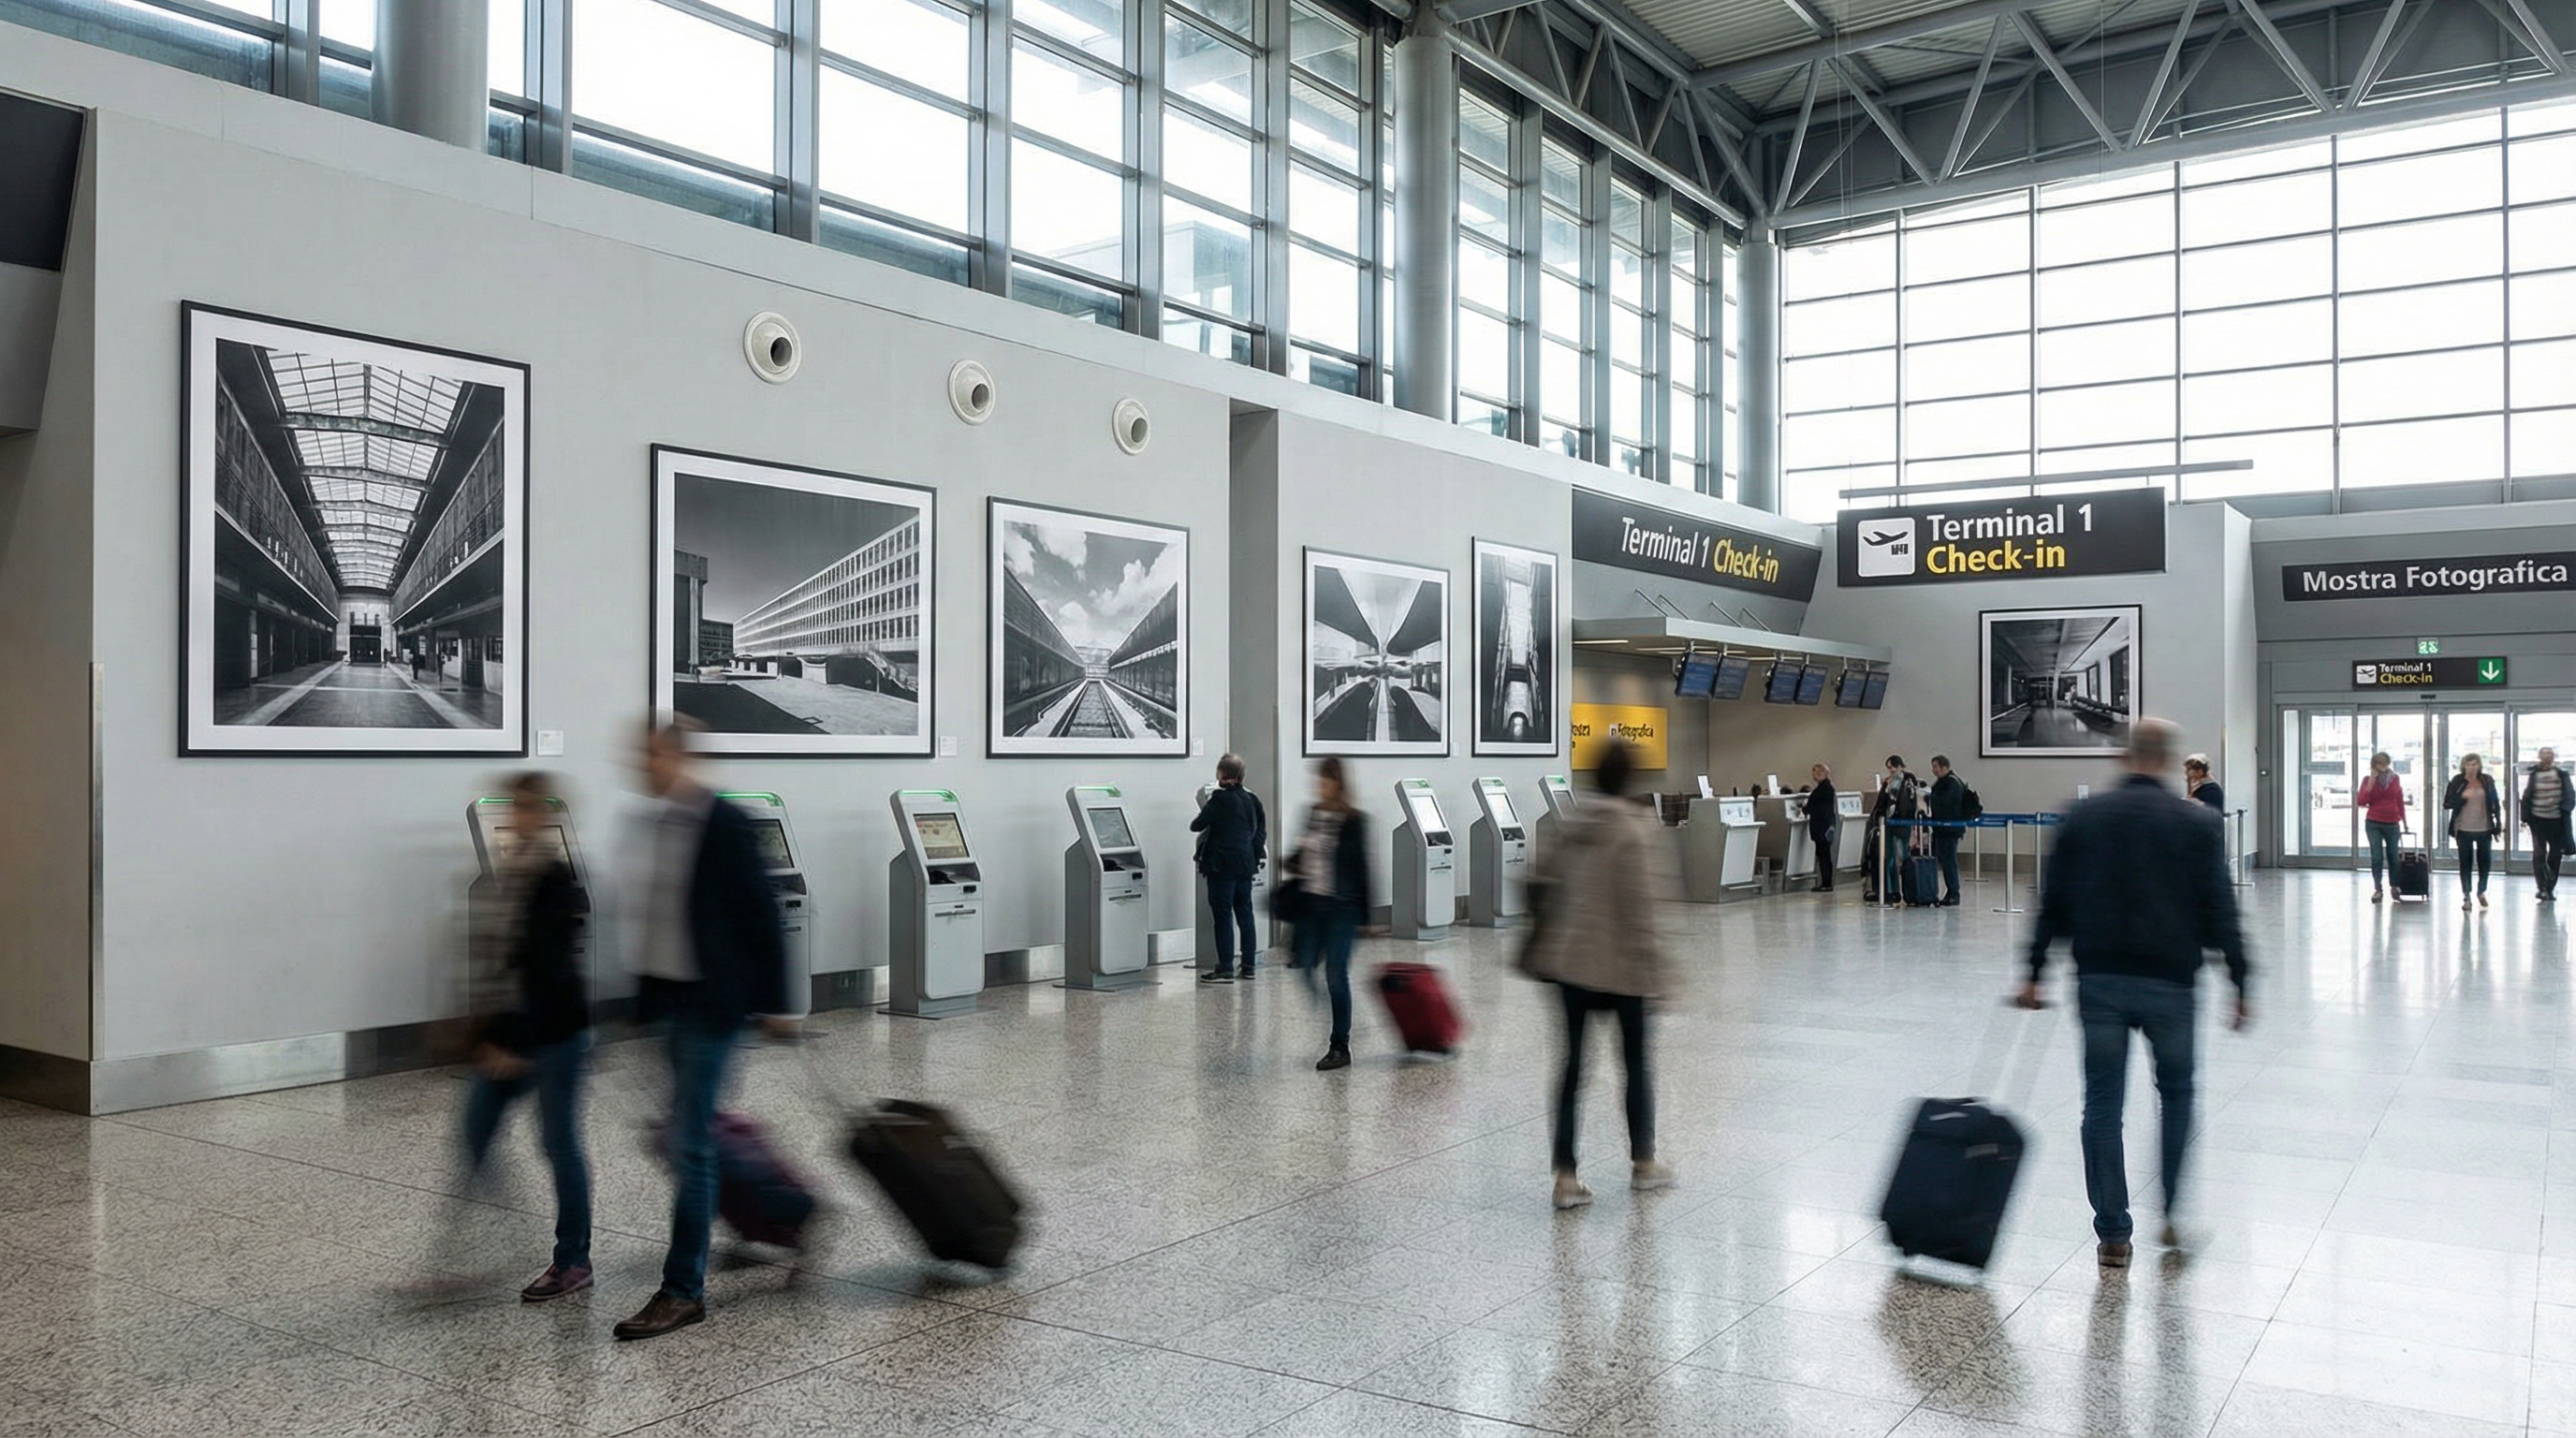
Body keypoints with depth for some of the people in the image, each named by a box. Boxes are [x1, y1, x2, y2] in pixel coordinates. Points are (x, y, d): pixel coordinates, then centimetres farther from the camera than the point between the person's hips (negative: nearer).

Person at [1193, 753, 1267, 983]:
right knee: (1245, 914, 12)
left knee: (1223, 916, -3)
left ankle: (1225, 969, -3)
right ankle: (1249, 966, 16)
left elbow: (1196, 826, -8)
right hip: (1246, 864, 7)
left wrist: (1203, 815, 12)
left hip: (1222, 865, -6)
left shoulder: (1220, 799, -12)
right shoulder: (1251, 799, 8)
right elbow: (1260, 832, 13)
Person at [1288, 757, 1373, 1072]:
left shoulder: (1353, 820, -9)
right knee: (1305, 968, 6)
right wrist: (1296, 860, 1)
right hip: (1311, 903, 6)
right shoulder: (1313, 814, 9)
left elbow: (1360, 866, -8)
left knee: (1336, 974, -3)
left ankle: (1340, 1047, 7)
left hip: (1341, 907, -6)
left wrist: (1364, 913, -9)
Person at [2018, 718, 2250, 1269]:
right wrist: (2240, 985, 4)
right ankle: (2173, 1216, 20)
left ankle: (2113, 1234, 8)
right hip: (2170, 981, 0)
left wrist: (2035, 973, 9)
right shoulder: (2198, 823, -1)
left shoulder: (2083, 817, 3)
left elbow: (2054, 902, 4)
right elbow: (2220, 912, -2)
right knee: (2177, 1094, 19)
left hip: (2099, 980, 1)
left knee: (2103, 1103, 5)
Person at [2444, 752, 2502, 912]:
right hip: (2464, 829, -1)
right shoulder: (2457, 782, -2)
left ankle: (2482, 891, 28)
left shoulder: (2487, 781, 3)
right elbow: (2447, 804, -3)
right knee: (2465, 862, 3)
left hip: (2484, 829, 2)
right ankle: (2466, 896, 10)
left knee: (2485, 861, 6)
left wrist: (2498, 822, 1)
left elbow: (2495, 803, 7)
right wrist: (2462, 797, -18)